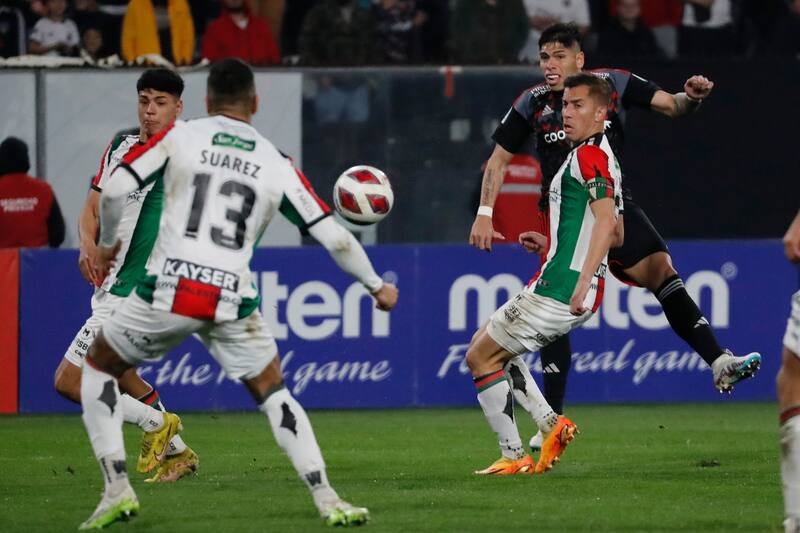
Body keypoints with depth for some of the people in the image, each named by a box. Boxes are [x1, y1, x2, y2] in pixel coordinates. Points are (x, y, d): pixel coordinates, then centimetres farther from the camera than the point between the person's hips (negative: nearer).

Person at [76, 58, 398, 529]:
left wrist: (108, 244, 15)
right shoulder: (276, 164, 9)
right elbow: (333, 235, 10)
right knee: (273, 394, 21)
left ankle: (117, 490, 9)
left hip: (167, 291, -1)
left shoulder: (178, 137, 4)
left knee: (98, 368, 22)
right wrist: (377, 287, 24)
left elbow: (114, 190, -4)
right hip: (233, 302, 2)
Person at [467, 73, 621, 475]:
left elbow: (606, 220, -25)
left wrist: (583, 283, -32)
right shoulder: (601, 156, 19)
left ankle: (514, 456, -1)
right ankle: (550, 424, 9)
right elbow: (614, 232, 27)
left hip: (559, 289, -10)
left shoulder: (588, 156, -12)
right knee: (489, 347, 23)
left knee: (480, 358, -1)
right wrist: (550, 243, 24)